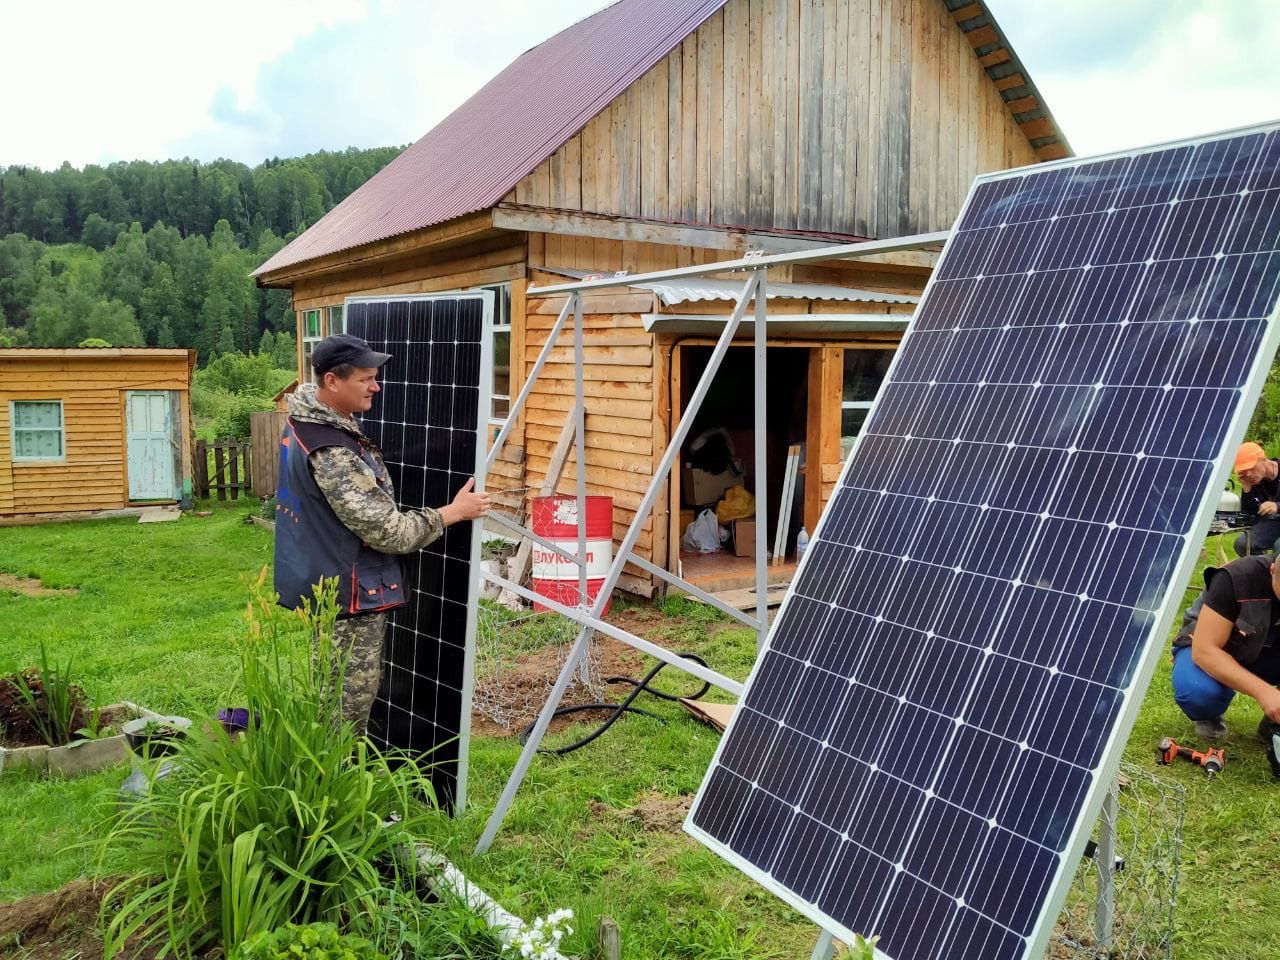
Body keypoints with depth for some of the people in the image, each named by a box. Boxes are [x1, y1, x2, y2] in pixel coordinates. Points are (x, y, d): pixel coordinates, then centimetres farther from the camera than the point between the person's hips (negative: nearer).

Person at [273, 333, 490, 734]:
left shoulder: (305, 421, 3)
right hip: (349, 597, -10)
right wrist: (454, 512, -13)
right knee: (350, 706, 3)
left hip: (318, 579, 10)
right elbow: (388, 531, -24)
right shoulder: (333, 453, -28)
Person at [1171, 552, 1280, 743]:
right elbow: (1204, 650, -32)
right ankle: (1209, 717, -1)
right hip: (1210, 652, -3)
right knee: (1199, 692, -37)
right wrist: (1263, 691, -43)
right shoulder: (1236, 579, -29)